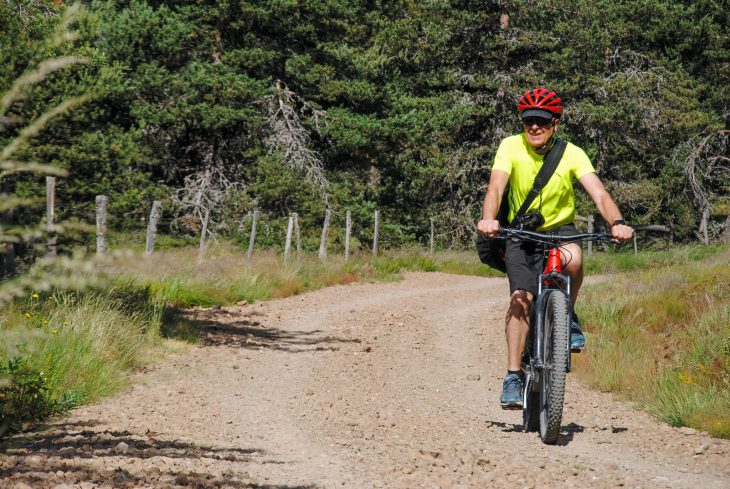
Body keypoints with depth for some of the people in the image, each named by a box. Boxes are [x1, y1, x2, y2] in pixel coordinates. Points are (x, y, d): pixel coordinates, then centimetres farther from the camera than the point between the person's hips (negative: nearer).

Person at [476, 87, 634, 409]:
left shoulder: (572, 154, -13)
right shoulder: (511, 147, -13)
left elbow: (598, 193, -23)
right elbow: (496, 188, -25)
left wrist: (617, 222, -43)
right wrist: (488, 219, -46)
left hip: (561, 229, 0)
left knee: (572, 257, -35)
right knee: (521, 298, -20)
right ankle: (513, 376, -14)